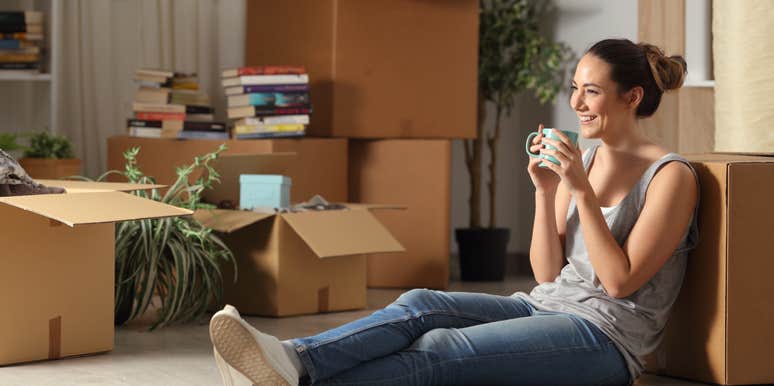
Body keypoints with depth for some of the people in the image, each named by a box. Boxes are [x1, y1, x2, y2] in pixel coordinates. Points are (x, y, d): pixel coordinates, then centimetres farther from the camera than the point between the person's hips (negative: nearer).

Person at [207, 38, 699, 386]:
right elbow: (547, 272, 10)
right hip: (545, 306, 7)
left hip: (607, 336, -7)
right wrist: (545, 192, -4)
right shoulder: (582, 160, 14)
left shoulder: (672, 176, -7)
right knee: (419, 306, -21)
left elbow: (620, 281, -13)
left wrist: (582, 191, -17)